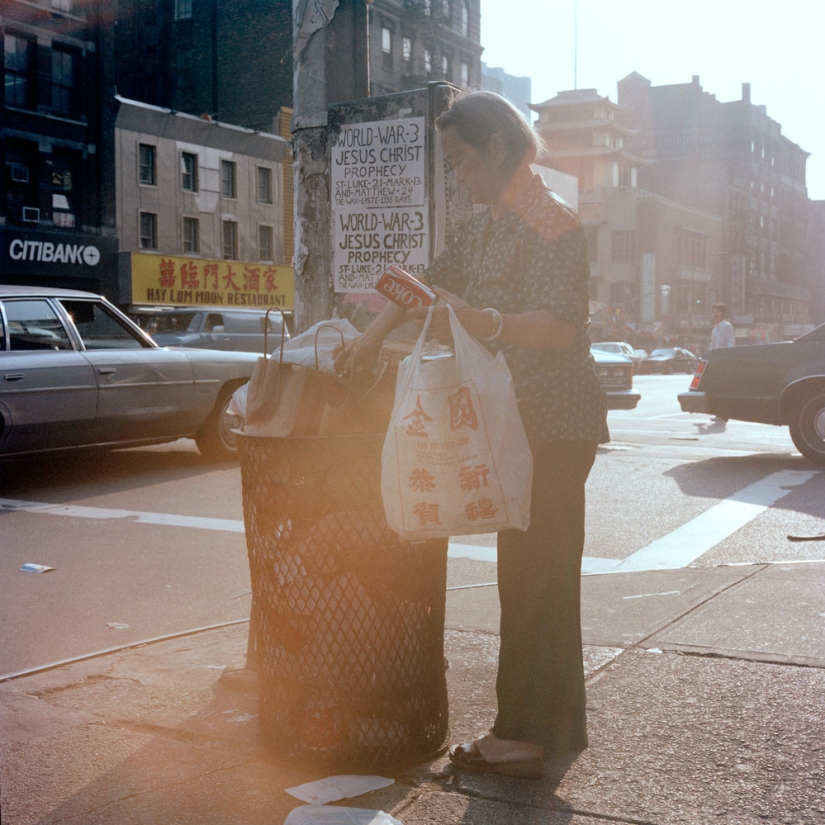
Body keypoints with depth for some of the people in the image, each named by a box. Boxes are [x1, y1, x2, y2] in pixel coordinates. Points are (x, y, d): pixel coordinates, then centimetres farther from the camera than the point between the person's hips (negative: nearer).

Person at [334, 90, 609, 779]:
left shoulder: (551, 221, -12)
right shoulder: (488, 224, 16)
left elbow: (560, 327, -21)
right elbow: (437, 281, 25)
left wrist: (483, 322, -33)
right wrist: (374, 336, 18)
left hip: (557, 424, -9)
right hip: (515, 418, 9)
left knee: (540, 573, -6)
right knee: (520, 570, 10)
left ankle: (540, 734, 3)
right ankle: (522, 724, 19)